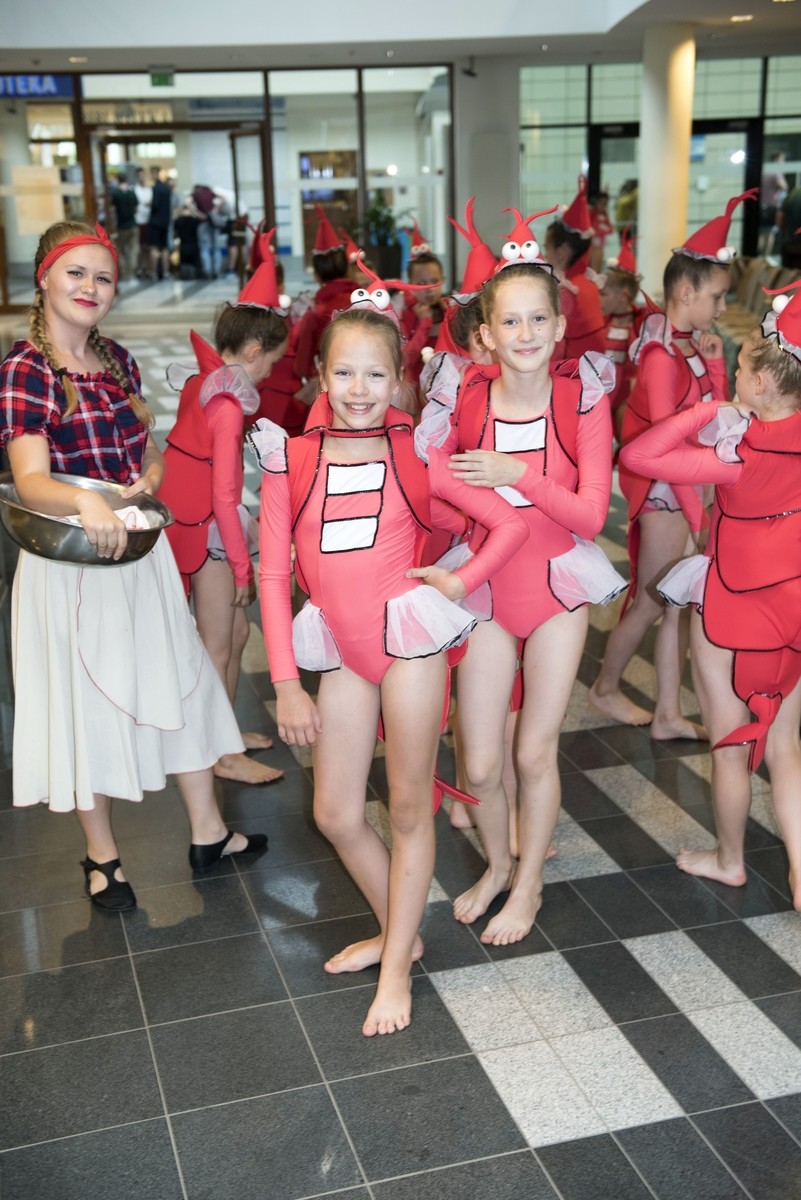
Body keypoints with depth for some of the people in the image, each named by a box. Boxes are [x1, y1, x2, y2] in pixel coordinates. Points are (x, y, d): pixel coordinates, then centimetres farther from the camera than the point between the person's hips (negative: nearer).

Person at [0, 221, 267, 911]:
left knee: (181, 680, 11)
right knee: (87, 698, 5)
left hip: (141, 550, 6)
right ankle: (103, 856, 25)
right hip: (70, 562, -6)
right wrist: (84, 500, -46)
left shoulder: (117, 361, 7)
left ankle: (208, 833, 28)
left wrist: (146, 481, -6)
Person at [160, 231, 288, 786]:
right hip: (210, 532, -9)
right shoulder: (228, 406, -20)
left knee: (236, 631, 19)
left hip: (197, 525, 9)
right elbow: (224, 495, -20)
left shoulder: (202, 383, 6)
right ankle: (226, 756, 13)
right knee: (218, 647, 2)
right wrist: (242, 564, -13)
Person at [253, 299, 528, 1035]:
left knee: (409, 809, 6)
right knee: (336, 815, 9)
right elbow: (273, 574, 0)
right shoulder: (291, 461, 0)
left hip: (409, 637, -3)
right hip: (342, 649, 3)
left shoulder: (417, 454, -3)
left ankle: (396, 968, 22)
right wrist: (287, 683, -2)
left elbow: (511, 523, 1)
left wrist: (461, 581, -6)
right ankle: (397, 930, 34)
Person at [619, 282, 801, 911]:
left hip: (735, 607, -5)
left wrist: (706, 410, -21)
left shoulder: (736, 457, -25)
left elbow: (637, 454, -26)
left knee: (731, 745, 14)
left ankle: (729, 859, 35)